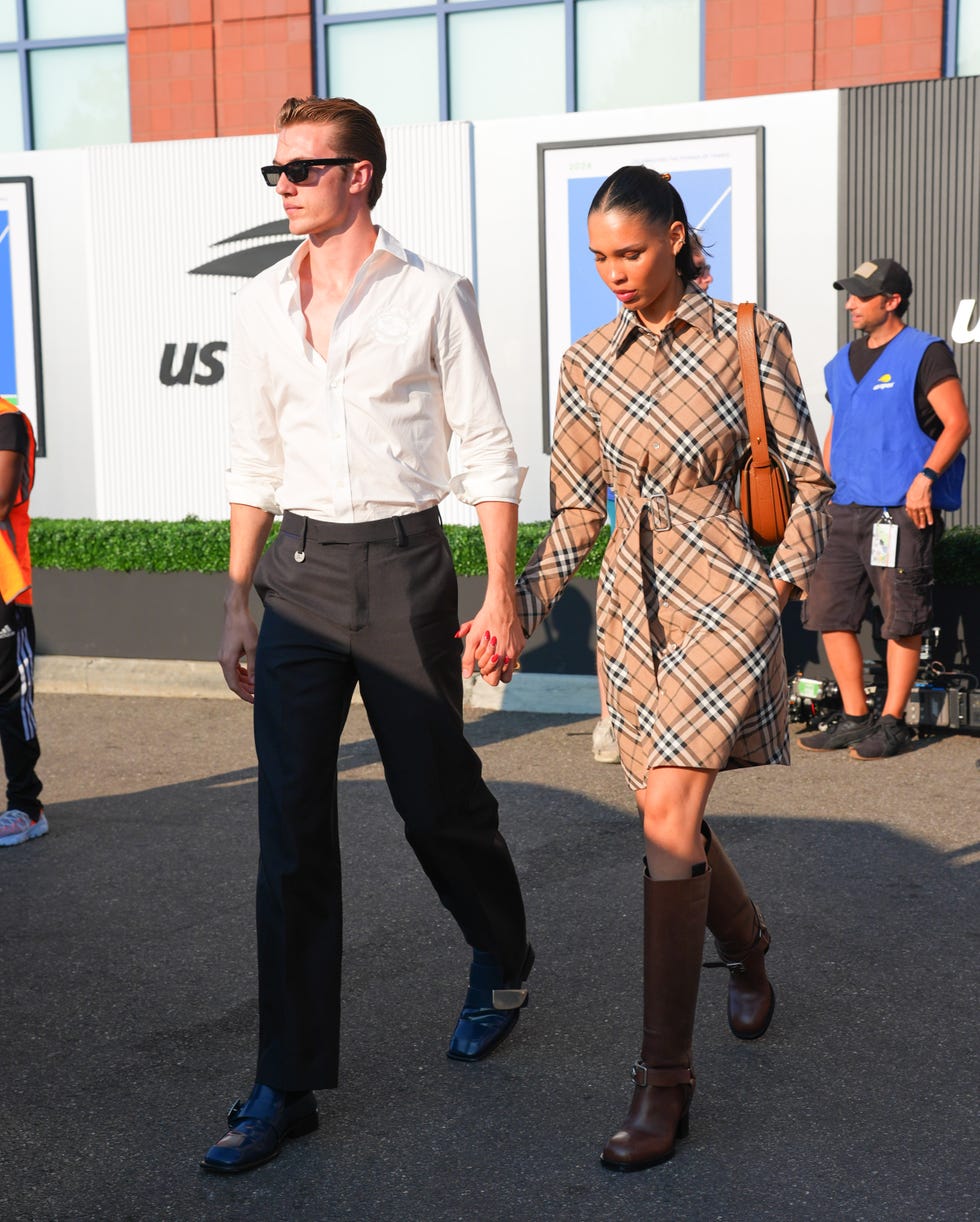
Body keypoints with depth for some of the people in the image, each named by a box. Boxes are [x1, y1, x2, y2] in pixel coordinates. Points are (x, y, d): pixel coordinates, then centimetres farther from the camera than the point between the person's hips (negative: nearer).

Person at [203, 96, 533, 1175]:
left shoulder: (431, 296, -3)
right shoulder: (261, 307, 8)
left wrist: (501, 596, -7)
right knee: (290, 831, 1)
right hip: (301, 571, 3)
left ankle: (501, 962, 40)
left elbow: (488, 452, -2)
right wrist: (238, 603, 10)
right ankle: (287, 1084, 10)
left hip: (403, 565, -3)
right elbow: (254, 465, 13)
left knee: (437, 800, 8)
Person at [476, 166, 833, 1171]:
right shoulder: (589, 365, 7)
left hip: (720, 598, -5)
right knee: (673, 818, 12)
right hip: (631, 603, 5)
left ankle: (665, 1076, -6)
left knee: (667, 819, -14)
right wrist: (518, 610, 5)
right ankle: (746, 948, 45)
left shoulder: (746, 339, -3)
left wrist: (782, 580, -5)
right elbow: (577, 506, 12)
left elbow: (809, 475, 4)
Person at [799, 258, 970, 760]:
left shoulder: (925, 353, -2)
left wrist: (926, 477, -21)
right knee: (829, 610, 4)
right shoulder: (842, 363, 18)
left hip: (903, 510, -7)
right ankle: (854, 718, 14)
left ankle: (892, 723, 7)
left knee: (902, 619, -3)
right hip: (847, 510, 7)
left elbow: (957, 423, -9)